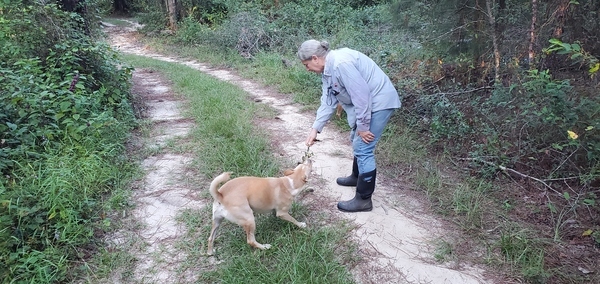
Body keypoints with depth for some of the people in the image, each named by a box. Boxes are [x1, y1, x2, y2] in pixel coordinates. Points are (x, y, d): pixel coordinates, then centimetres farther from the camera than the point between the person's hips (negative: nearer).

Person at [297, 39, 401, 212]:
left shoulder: (340, 63, -26)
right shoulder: (328, 69, 6)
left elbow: (361, 94, -27)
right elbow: (328, 101, 10)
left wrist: (362, 126, -19)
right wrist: (316, 128, 6)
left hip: (379, 101, -11)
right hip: (368, 102, 11)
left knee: (363, 148, -9)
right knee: (356, 140, 23)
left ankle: (363, 200, 1)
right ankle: (357, 177, 45)